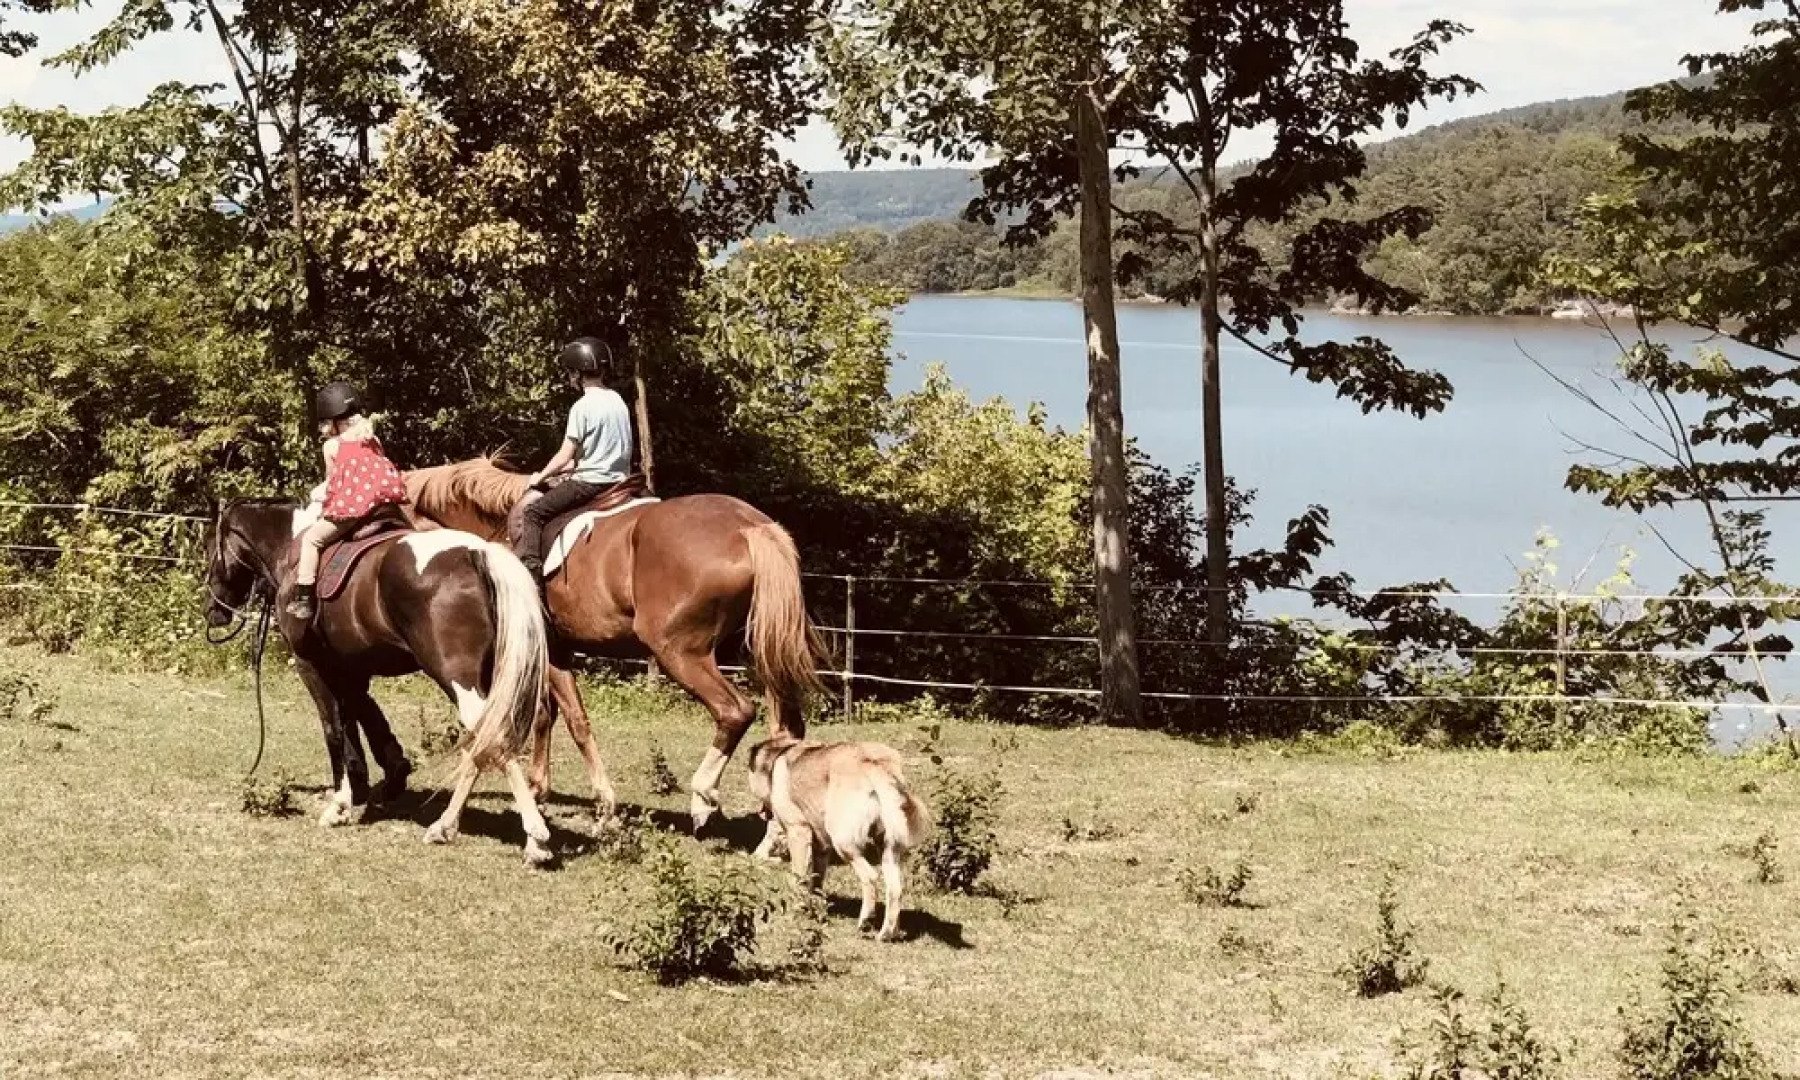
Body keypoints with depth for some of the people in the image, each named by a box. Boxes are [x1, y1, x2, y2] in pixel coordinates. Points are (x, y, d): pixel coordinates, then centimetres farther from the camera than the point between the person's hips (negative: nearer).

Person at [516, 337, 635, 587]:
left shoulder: (582, 407, -13)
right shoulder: (619, 402, 9)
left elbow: (566, 455, -11)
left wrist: (541, 476, 5)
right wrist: (570, 466, 23)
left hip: (589, 482, -8)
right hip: (618, 479, 8)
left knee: (531, 513, -5)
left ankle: (531, 573, -18)